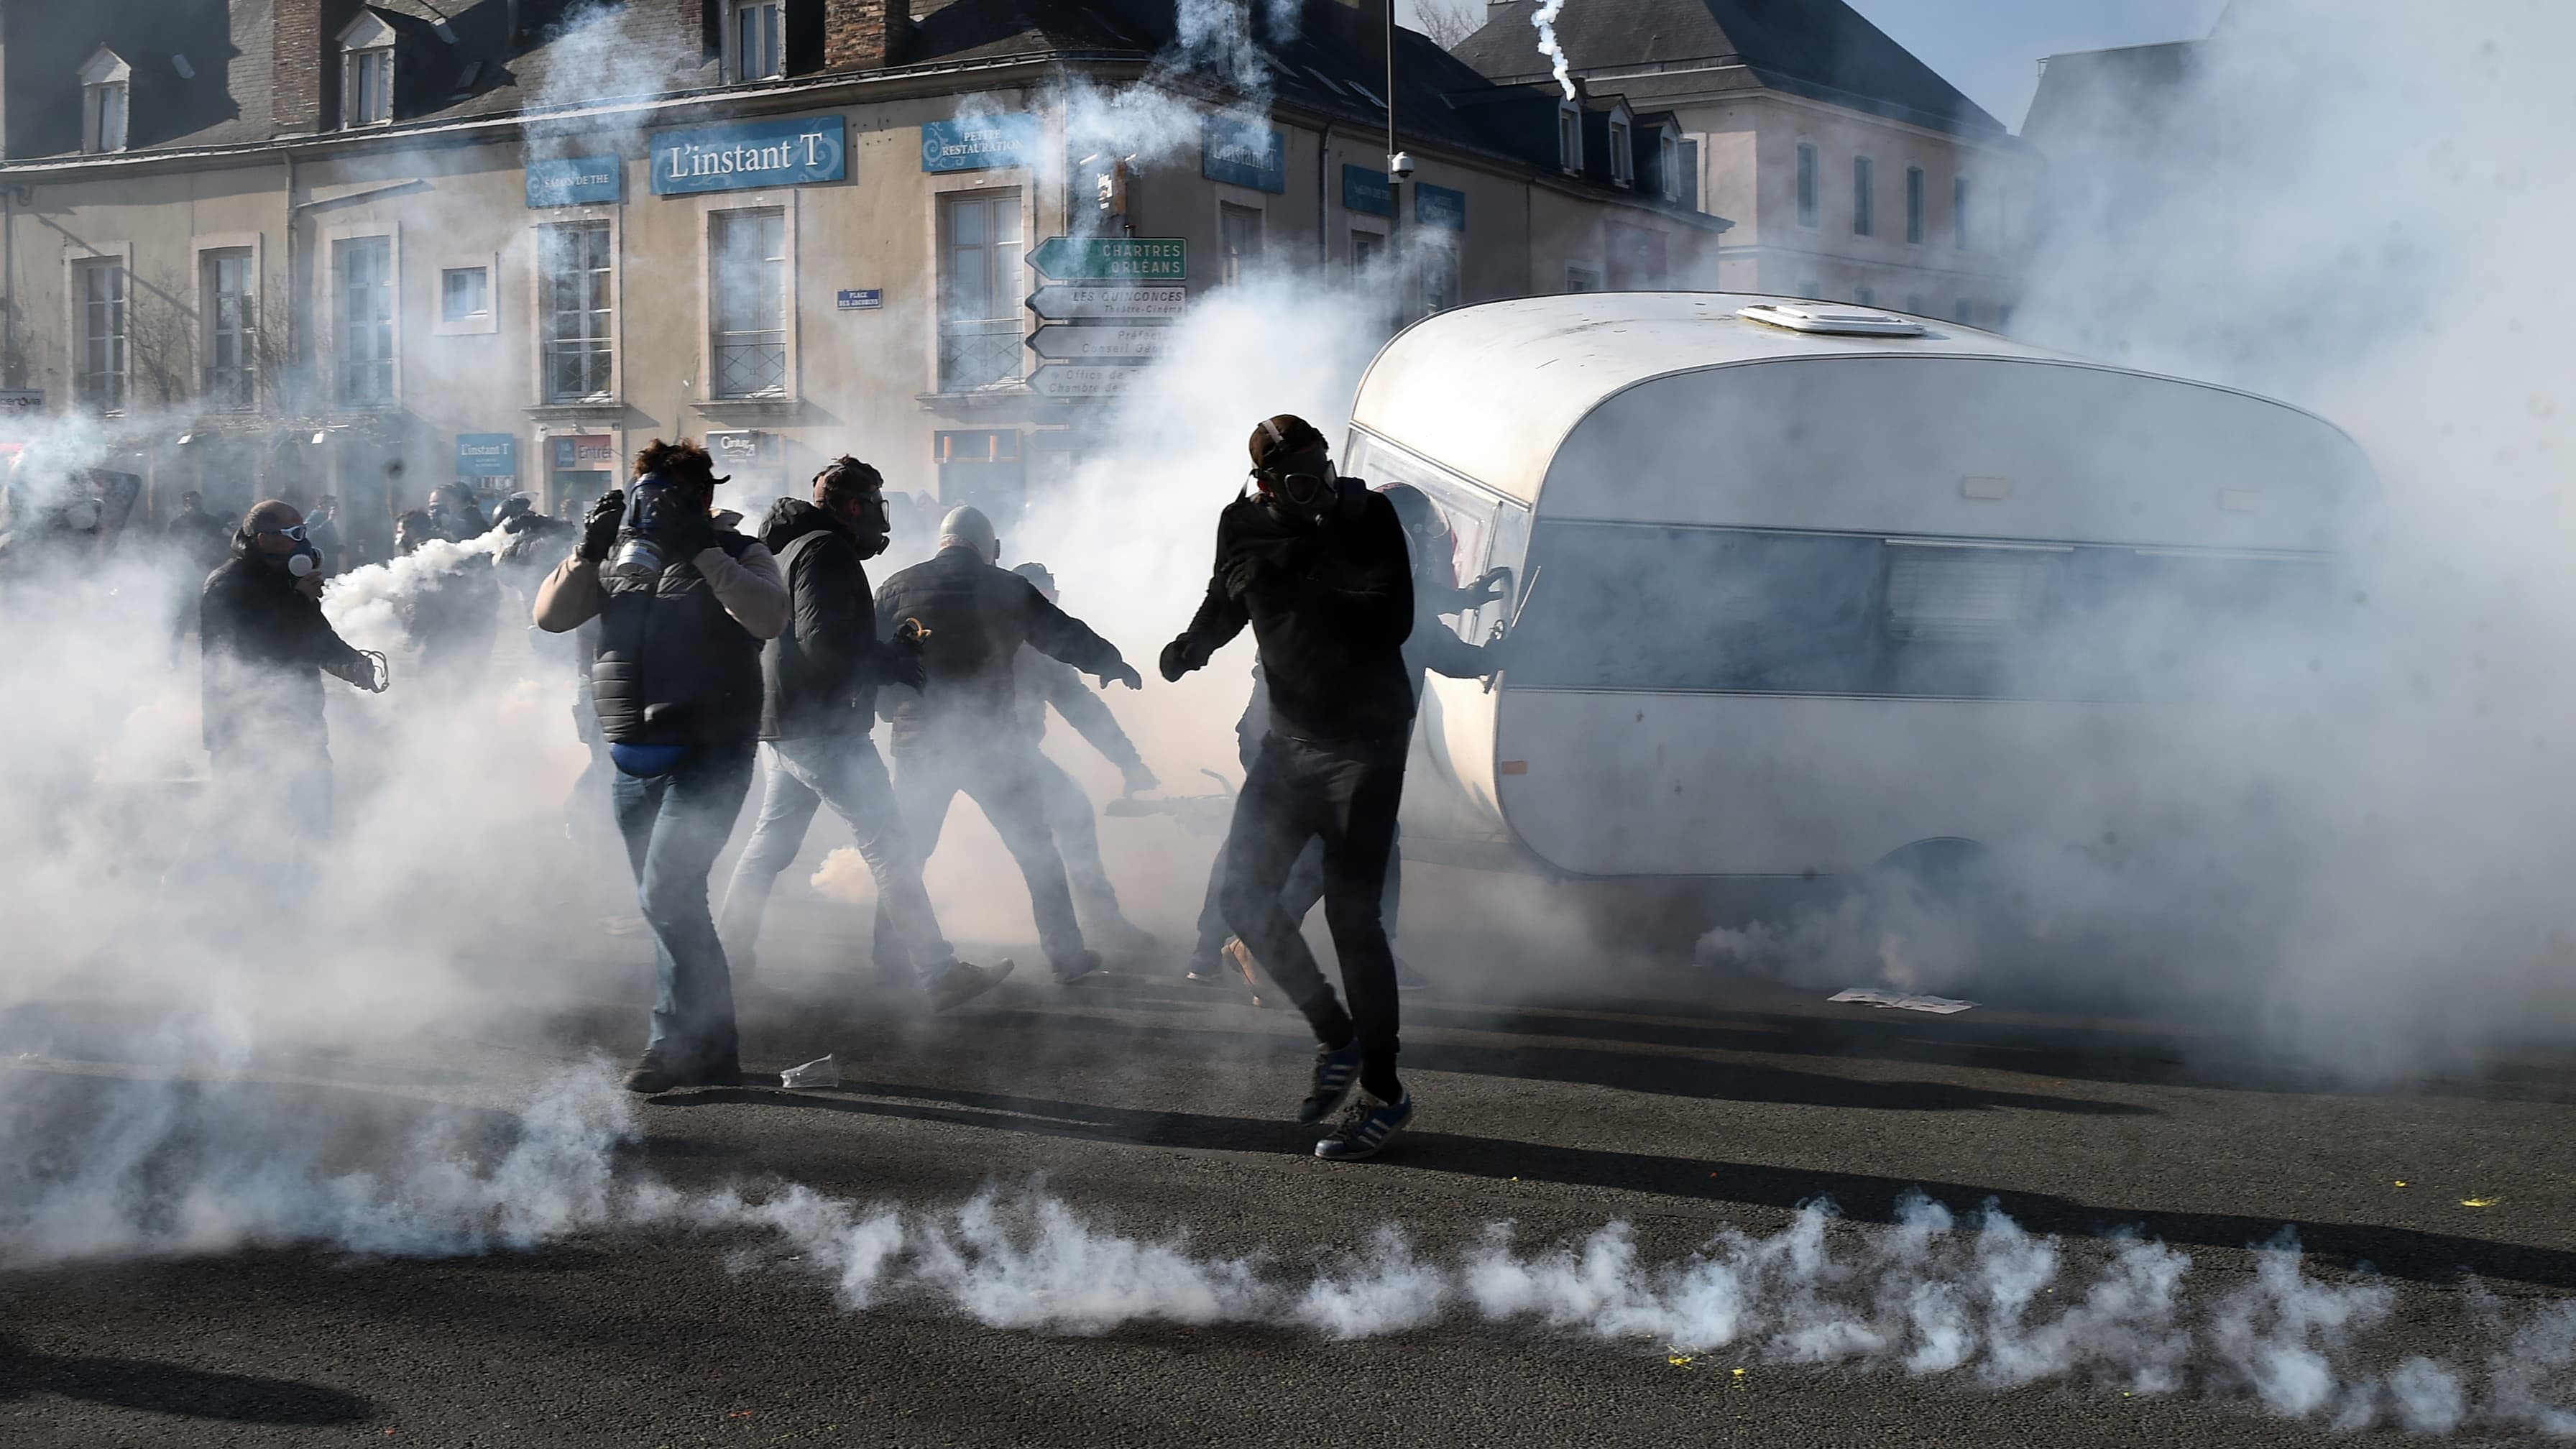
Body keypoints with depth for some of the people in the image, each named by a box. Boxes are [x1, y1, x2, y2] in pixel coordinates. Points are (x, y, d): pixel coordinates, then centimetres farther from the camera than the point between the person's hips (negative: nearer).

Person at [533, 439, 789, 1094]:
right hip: (634, 761, 6)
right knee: (673, 905, 12)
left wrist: (705, 550, -23)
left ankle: (675, 1042, -7)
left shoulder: (737, 556, -1)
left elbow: (769, 617, -21)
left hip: (709, 757, -6)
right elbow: (551, 615, 6)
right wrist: (587, 552, -7)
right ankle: (713, 1049, 22)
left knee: (666, 895, -17)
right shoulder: (621, 560, 12)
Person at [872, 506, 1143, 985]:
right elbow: (1065, 635, 11)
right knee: (1036, 849, 9)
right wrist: (1113, 664, 28)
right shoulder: (1008, 588, 2)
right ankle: (1066, 954, 10)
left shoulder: (897, 588, 4)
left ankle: (887, 951, 15)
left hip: (918, 743, 2)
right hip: (991, 742, -1)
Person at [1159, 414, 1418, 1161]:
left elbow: (1394, 622, -21)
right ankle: (1335, 1036, 21)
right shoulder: (1245, 525, 0)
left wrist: (1299, 587, -27)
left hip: (1365, 740, -5)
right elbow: (1226, 601, 17)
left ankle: (1383, 1091, 4)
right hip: (1291, 736, 6)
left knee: (1350, 910, -9)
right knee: (1243, 895, 2)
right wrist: (1195, 640, -3)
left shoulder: (1369, 517, -12)